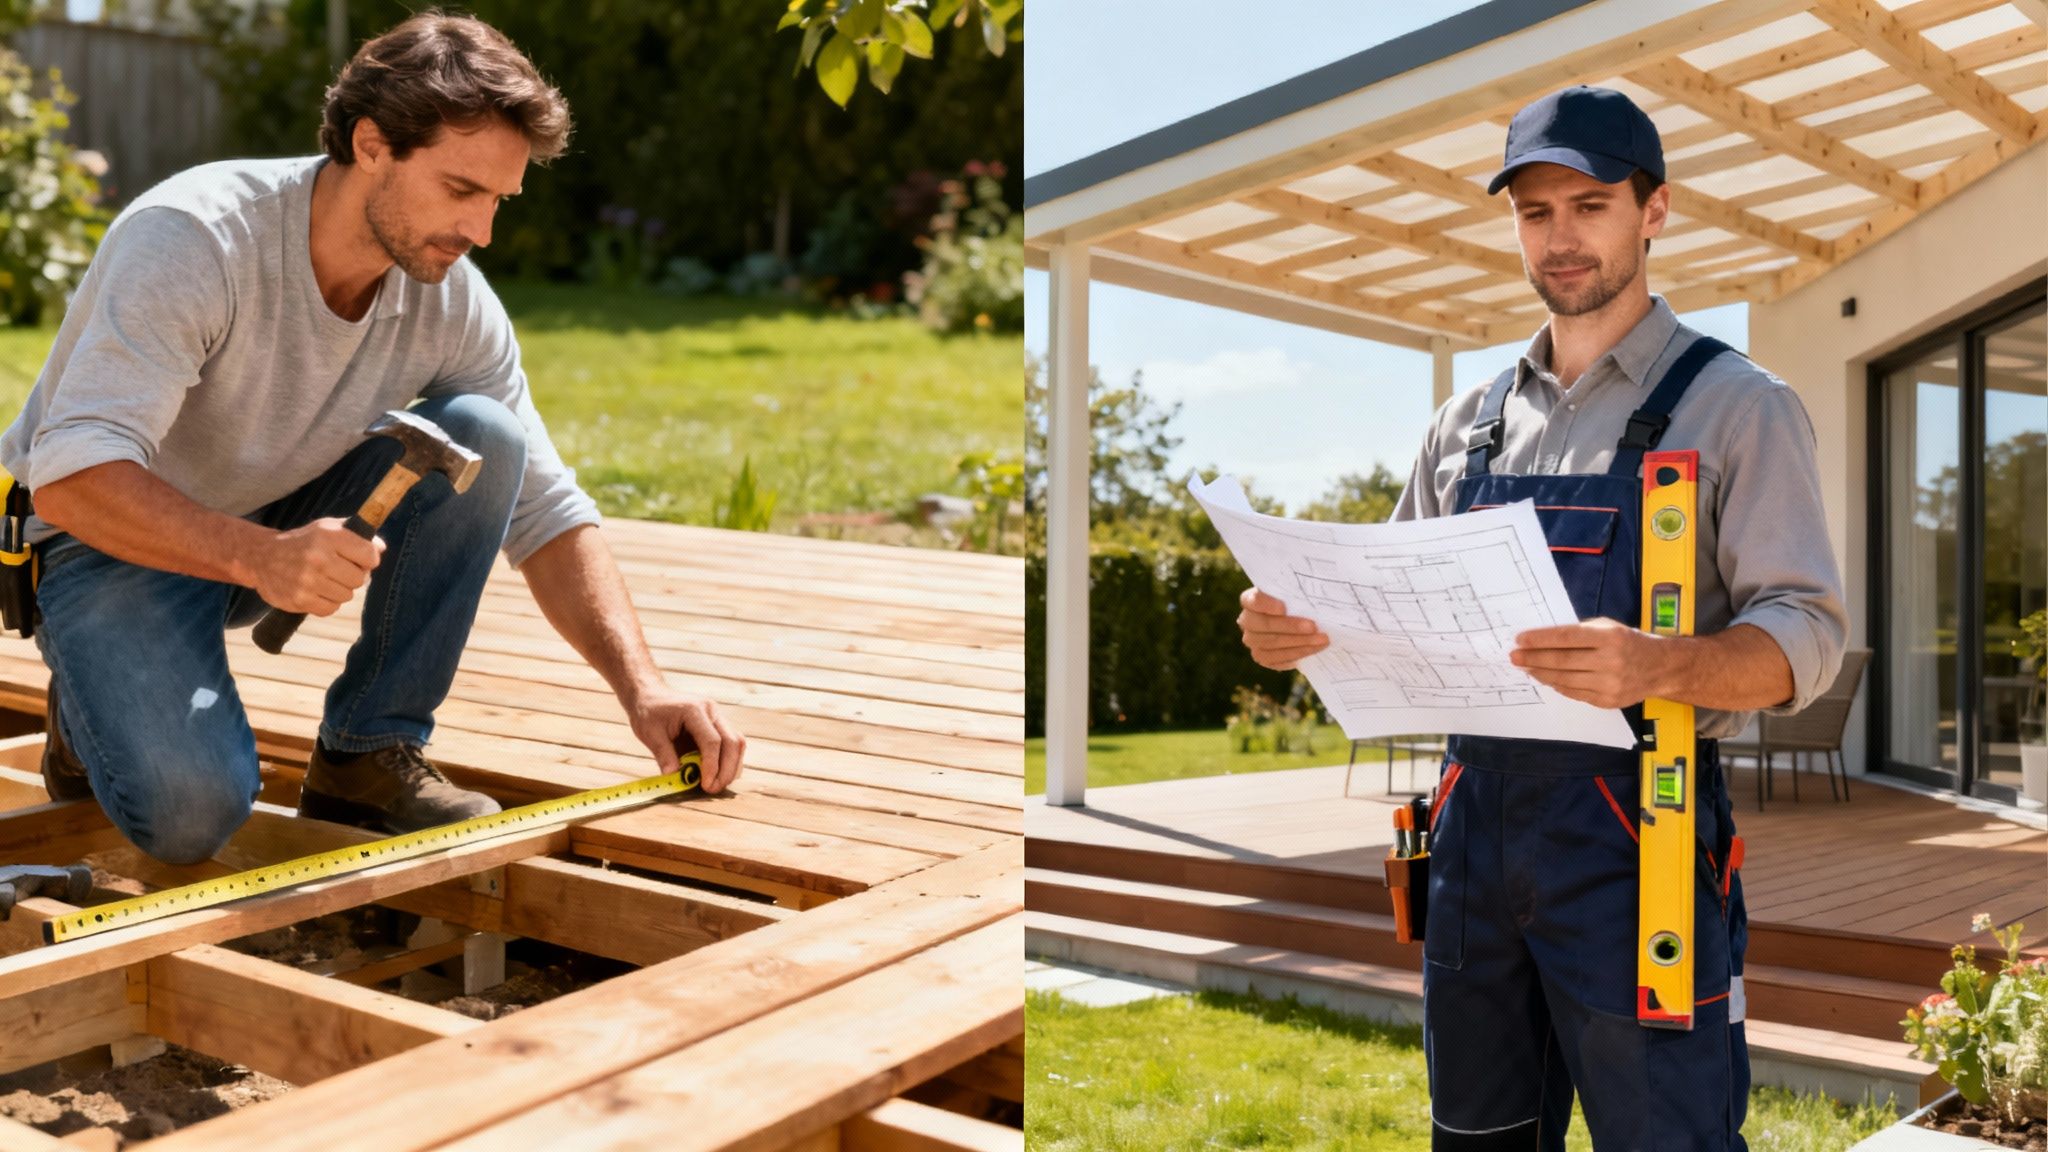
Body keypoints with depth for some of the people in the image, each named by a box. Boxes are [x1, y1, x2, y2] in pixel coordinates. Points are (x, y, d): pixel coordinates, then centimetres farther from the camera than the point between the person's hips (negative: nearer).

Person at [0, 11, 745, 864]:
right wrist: (258, 556, -53)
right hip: (112, 537, -5)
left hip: (286, 526, 5)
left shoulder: (456, 305, -14)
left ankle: (369, 757, -12)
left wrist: (642, 688, -25)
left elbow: (547, 516, -11)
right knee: (190, 812, -29)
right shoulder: (192, 241, -29)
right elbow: (73, 476, -36)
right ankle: (96, 704, 8)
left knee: (481, 438, -22)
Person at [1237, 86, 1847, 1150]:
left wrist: (1659, 667, -31)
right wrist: (1298, 630, -6)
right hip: (1474, 817, 5)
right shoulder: (1468, 423, 14)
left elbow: (1804, 634, -10)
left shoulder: (1734, 405, -1)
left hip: (1634, 832, -5)